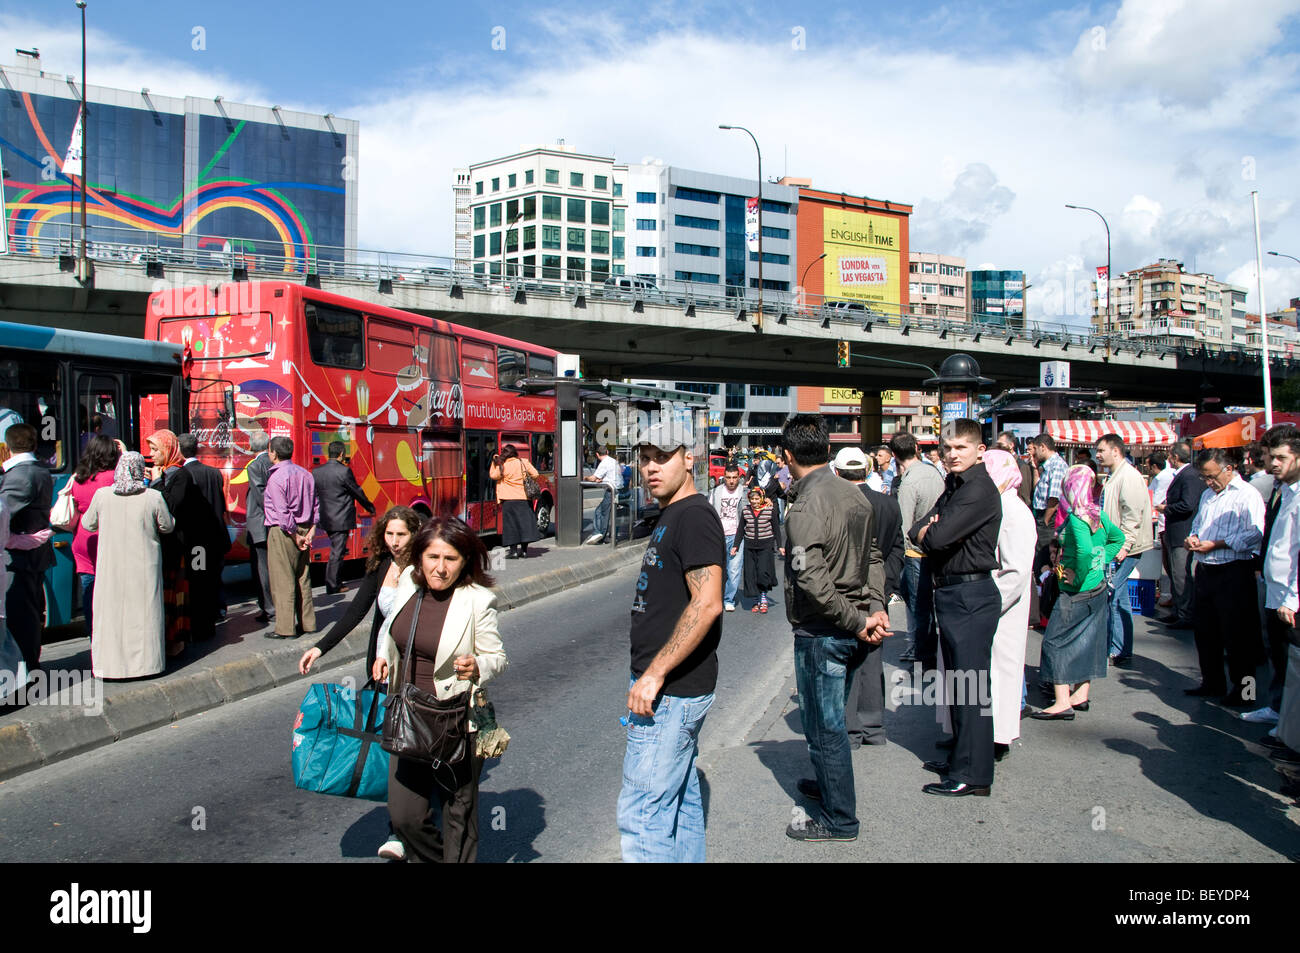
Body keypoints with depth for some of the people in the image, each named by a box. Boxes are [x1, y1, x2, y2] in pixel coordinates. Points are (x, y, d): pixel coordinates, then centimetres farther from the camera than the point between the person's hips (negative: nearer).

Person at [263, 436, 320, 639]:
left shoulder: (276, 477, -13)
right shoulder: (305, 474, 9)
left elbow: (282, 513, -17)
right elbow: (315, 505, 9)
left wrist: (295, 536, -11)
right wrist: (311, 530, 5)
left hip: (283, 532, -7)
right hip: (303, 529, 7)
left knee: (282, 580, -1)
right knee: (303, 578, 12)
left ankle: (285, 628, 2)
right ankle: (307, 623, 17)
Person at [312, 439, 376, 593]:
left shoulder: (316, 472, 4)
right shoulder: (344, 471, -15)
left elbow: (314, 496, 12)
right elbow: (357, 492, -7)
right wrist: (370, 507, 8)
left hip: (325, 519, 6)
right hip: (342, 520, -6)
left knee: (336, 549, 23)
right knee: (337, 552, 0)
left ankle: (334, 582, 30)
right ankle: (332, 585, 3)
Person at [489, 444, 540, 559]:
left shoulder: (503, 466, -8)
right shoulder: (524, 462, 0)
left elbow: (493, 475, 5)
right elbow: (535, 474, 2)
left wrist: (494, 462, 10)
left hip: (509, 499, -3)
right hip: (524, 498, 3)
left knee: (511, 523, 2)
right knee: (525, 522, 8)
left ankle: (513, 550, 0)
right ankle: (524, 550, 10)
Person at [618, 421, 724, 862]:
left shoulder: (693, 516, -16)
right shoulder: (670, 516, 16)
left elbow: (706, 604, -25)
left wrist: (654, 675, -24)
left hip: (670, 693, -10)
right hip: (674, 688, 10)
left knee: (641, 814, -6)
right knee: (682, 801, 18)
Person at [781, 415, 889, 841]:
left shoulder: (804, 508, -21)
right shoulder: (854, 494, 5)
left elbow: (812, 581, -28)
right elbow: (873, 557, 10)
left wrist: (857, 621, -19)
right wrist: (875, 607, 1)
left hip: (821, 632, -8)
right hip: (853, 631, 8)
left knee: (824, 726, 6)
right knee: (832, 719, 25)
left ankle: (839, 819, 18)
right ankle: (828, 782, 44)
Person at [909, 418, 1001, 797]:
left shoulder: (980, 489, -16)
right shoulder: (954, 486, 15)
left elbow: (938, 538, -24)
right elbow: (918, 530, 11)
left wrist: (928, 533, -3)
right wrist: (928, 531, -10)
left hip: (971, 594, -10)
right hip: (950, 592, 10)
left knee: (970, 684, -5)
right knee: (956, 680, 17)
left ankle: (973, 775, 2)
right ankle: (960, 758, 29)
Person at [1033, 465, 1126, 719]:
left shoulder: (1075, 517, -19)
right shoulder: (1097, 514, 6)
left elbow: (1085, 550, -33)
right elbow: (1118, 537, 21)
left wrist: (1078, 578, -20)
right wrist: (1101, 563, 15)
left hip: (1076, 593, -9)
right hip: (1098, 588, 9)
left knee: (1055, 642, -4)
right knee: (1087, 641, 15)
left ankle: (1062, 703, -5)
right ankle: (1081, 696, 24)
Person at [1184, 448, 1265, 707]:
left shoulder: (1247, 495, -10)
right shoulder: (1208, 495, 18)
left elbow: (1255, 534, -20)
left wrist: (1215, 545, -20)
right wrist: (1193, 538, 5)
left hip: (1233, 572, -8)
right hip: (1205, 570, 8)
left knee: (1236, 635, 0)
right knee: (1205, 630, 15)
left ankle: (1242, 690, 13)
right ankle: (1212, 683, 28)